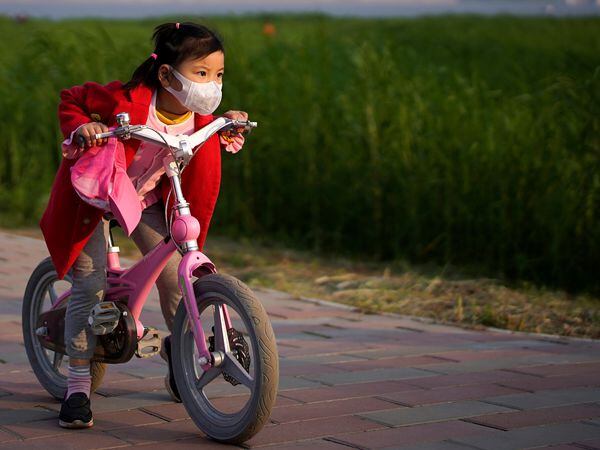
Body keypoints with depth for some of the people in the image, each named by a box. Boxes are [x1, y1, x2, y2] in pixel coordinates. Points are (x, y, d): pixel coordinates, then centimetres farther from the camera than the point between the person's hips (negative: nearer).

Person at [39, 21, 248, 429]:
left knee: (175, 276, -9)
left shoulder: (199, 116, -14)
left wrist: (228, 127, -9)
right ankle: (78, 386, 1)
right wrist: (82, 129, -32)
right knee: (89, 286, -10)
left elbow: (201, 153, 10)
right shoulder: (127, 100, -30)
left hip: (148, 200, 4)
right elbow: (71, 100, -14)